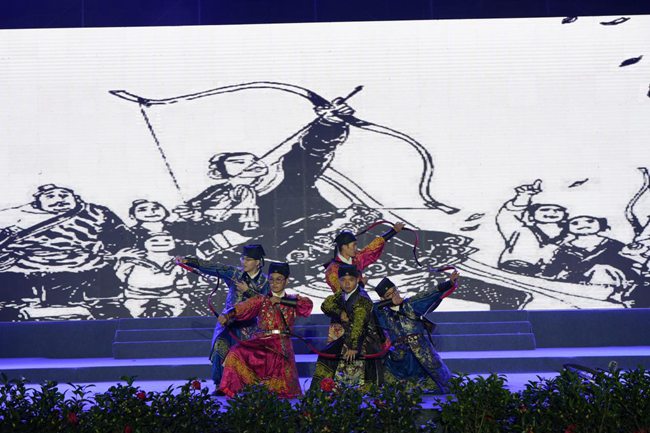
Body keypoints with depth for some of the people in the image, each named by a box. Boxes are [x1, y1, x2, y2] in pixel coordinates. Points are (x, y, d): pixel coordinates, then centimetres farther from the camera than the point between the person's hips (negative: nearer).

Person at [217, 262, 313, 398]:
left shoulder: (293, 300, 16)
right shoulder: (261, 300, 15)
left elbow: (307, 304, -5)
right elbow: (243, 307, -4)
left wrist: (281, 300, -6)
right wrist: (227, 315, -24)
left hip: (282, 344, -1)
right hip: (261, 342, 1)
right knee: (237, 354, -26)